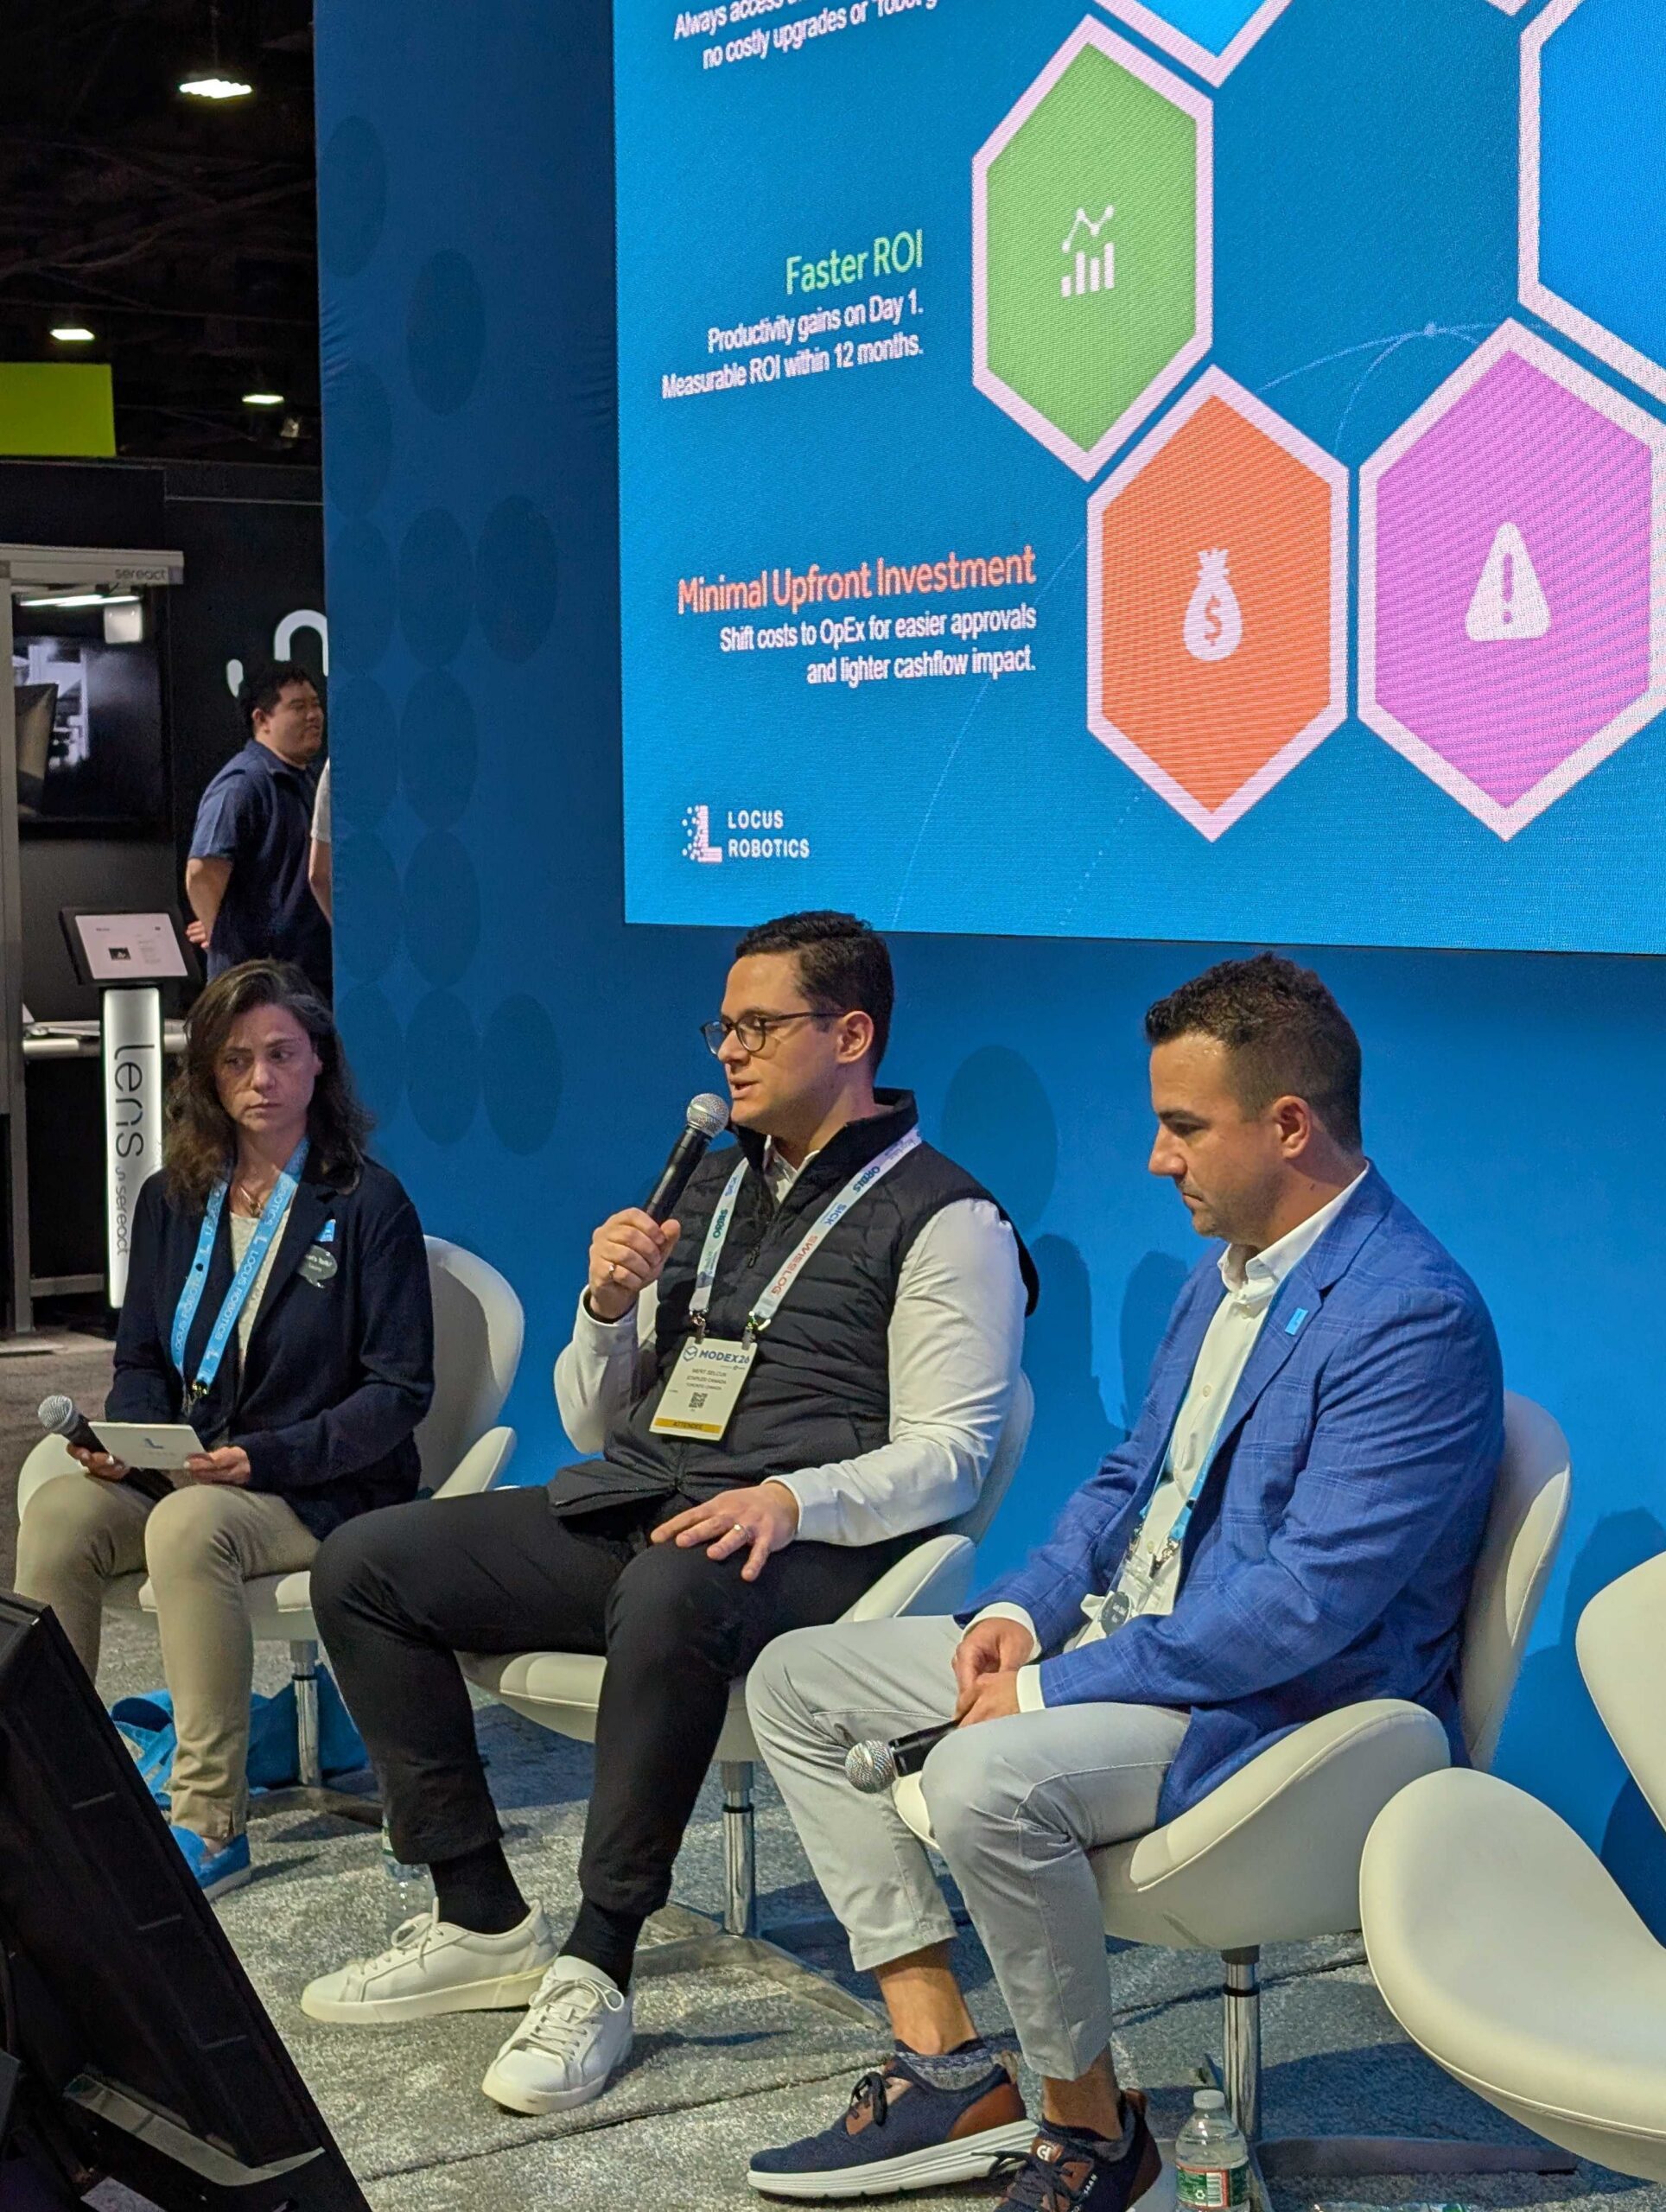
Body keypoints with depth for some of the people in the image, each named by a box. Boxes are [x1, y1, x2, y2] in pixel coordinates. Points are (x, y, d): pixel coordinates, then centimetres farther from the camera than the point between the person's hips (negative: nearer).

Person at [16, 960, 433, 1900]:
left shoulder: (369, 1204, -4)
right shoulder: (173, 1202, 13)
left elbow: (401, 1391, -7)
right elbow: (142, 1357, 18)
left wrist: (267, 1459, -20)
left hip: (322, 1490, -5)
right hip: (180, 1473, 5)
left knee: (187, 1526, -35)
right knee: (56, 1513, -24)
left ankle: (212, 1824, -30)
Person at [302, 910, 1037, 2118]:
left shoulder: (944, 1219, -1)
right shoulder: (712, 1189, 21)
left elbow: (947, 1451, -10)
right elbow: (595, 1423, 22)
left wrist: (792, 1500, -27)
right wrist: (609, 1308, 1)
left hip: (802, 1542, -8)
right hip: (628, 1509, 8)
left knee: (672, 1597, -41)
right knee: (363, 1565, -7)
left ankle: (595, 1970, -28)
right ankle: (484, 1924, -3)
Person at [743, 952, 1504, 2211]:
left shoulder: (1412, 1318, -21)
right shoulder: (1229, 1275, 10)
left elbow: (1307, 1603, -27)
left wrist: (1057, 1688, -21)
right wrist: (1024, 1609, 0)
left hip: (1290, 1707, -10)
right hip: (1127, 1638, 10)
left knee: (986, 1779, -35)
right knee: (796, 1680, 7)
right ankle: (945, 2064, 3)